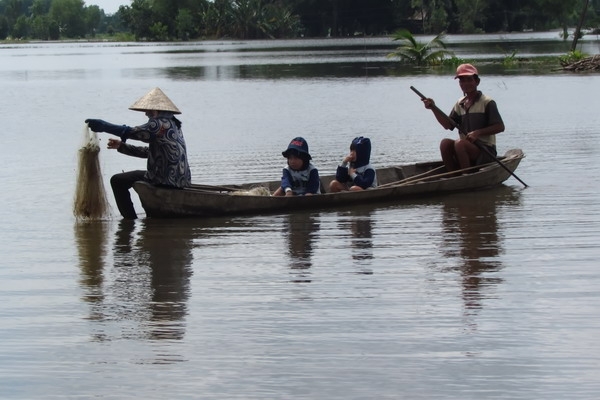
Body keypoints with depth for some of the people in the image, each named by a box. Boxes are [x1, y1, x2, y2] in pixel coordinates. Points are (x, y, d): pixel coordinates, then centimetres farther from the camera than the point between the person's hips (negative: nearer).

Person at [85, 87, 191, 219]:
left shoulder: (160, 123, -16)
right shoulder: (173, 124, 16)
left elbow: (130, 132, -24)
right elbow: (149, 151, 20)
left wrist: (103, 126, -21)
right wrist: (121, 146, 16)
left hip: (166, 181, -10)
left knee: (118, 181, -2)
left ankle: (130, 219, -3)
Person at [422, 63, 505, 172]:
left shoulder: (487, 102, -6)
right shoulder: (460, 104, 13)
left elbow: (500, 127, -10)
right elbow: (448, 125, 8)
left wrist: (478, 133, -19)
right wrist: (433, 108, -4)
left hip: (486, 152, -6)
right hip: (466, 148, 6)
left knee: (460, 143, -30)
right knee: (445, 143, -19)